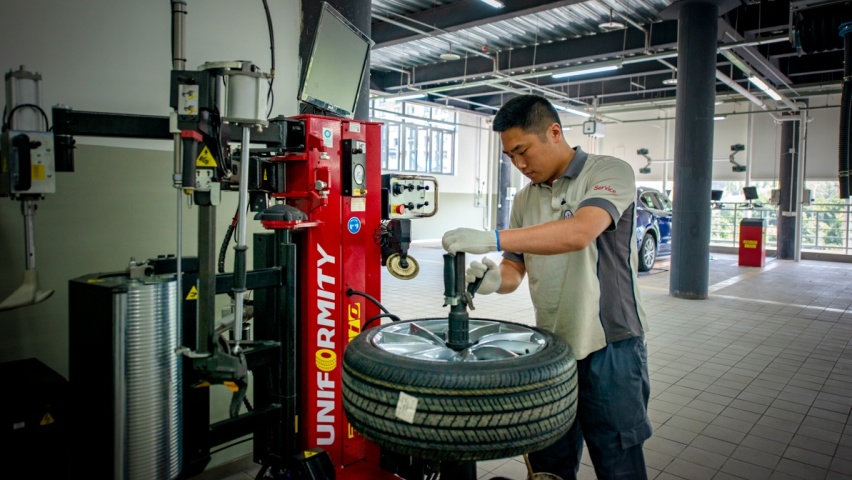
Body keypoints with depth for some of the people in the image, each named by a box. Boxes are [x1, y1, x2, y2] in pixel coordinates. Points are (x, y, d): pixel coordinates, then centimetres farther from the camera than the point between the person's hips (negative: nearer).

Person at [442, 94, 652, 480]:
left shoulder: (610, 172, -9)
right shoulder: (524, 199, 10)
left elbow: (580, 232, -28)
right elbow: (515, 270, 10)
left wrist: (492, 239, -34)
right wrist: (495, 278, -14)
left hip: (610, 347, -5)